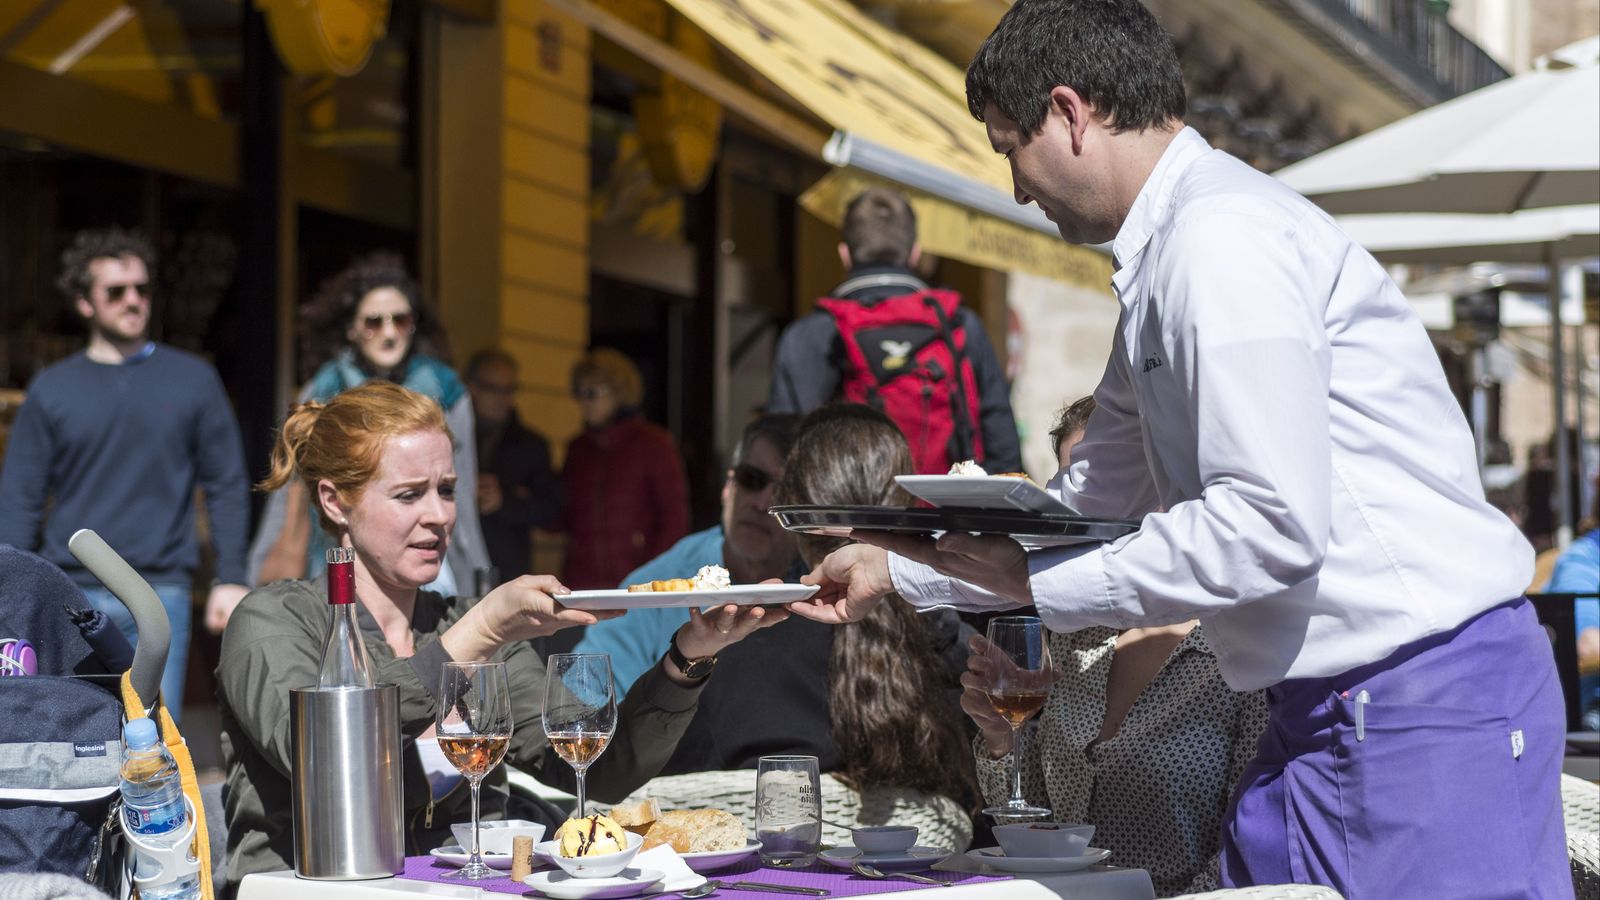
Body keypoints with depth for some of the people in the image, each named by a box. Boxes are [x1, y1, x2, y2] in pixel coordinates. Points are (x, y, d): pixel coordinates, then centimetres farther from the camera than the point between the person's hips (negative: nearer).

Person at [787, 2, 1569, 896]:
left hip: (1427, 703, -10)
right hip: (1329, 713, 10)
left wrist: (1037, 579, -13)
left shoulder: (1222, 236, -16)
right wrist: (896, 568, 29)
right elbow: (1100, 498, 27)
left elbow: (1277, 520, -23)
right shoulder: (1164, 260, 17)